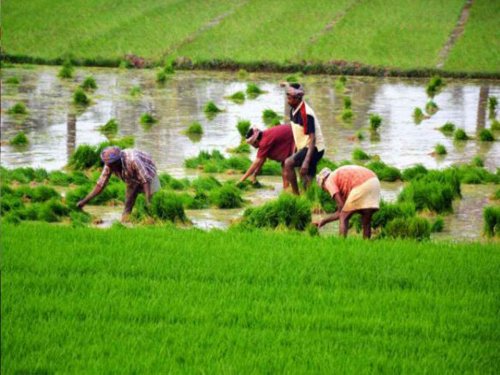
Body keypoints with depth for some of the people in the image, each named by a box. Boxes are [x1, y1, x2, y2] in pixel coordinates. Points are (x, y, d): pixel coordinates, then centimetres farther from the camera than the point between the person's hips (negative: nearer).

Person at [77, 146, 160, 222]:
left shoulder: (132, 160, -43)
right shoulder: (109, 165, -26)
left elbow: (145, 180, -41)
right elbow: (100, 184, -17)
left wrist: (148, 200, -51)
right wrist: (85, 201, -22)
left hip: (147, 173, -5)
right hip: (132, 180, 5)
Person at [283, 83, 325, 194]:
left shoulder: (306, 114, -22)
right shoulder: (293, 110, 5)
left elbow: (312, 138, -25)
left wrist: (306, 161, -32)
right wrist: (294, 153, 15)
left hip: (313, 148, -9)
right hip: (303, 147, 9)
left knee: (288, 163, -23)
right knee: (307, 183, 10)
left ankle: (296, 195, -15)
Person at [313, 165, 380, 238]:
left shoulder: (329, 181, 14)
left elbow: (341, 206, 4)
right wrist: (324, 221, 44)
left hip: (361, 186, -8)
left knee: (343, 218, 6)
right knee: (366, 221, 15)